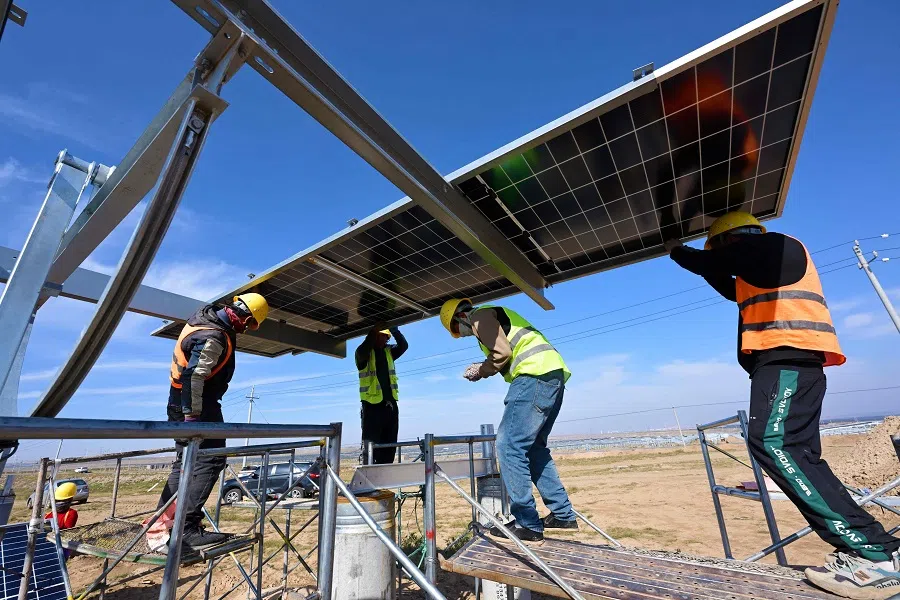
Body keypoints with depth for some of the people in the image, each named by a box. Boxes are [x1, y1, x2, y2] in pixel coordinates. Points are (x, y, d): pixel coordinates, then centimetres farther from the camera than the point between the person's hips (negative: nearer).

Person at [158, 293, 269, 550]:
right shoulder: (214, 338, -26)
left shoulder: (206, 315, 5)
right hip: (196, 405, -11)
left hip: (181, 402, 11)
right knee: (211, 459, -9)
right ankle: (188, 528, -10)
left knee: (186, 460, 19)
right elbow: (194, 377, -29)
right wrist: (192, 417, -26)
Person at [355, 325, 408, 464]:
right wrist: (373, 332, -28)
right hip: (372, 406, -5)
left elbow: (403, 346, -3)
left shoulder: (388, 351, 13)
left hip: (390, 406, 5)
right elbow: (362, 352, -24)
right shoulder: (363, 353, -1)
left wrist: (394, 329, -15)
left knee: (389, 448, 9)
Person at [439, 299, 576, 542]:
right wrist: (484, 367, 16)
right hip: (554, 375, 10)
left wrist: (481, 371, 2)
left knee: (509, 446, -7)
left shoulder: (480, 315, 0)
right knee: (534, 447, 17)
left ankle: (527, 525, -2)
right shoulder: (498, 317, 29)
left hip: (535, 375, -10)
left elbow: (503, 352, -13)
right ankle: (563, 514, 22)